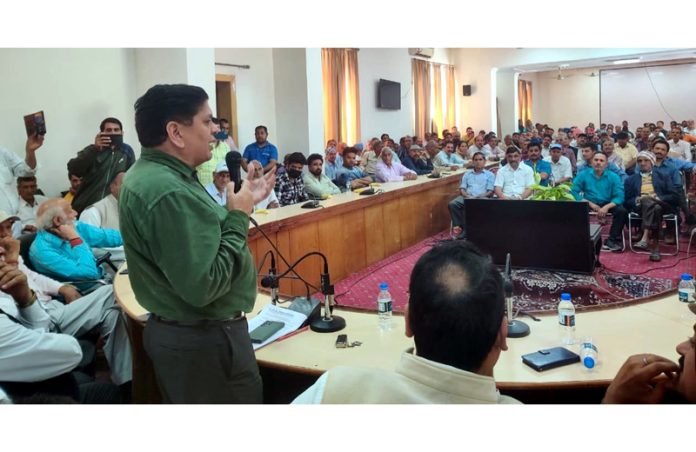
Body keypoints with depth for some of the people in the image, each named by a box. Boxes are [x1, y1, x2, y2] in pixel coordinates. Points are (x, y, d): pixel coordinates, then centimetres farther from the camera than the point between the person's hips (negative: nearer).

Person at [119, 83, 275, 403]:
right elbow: (202, 287, -30)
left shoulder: (154, 174, 7)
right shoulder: (169, 192, -27)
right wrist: (239, 217, -20)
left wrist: (242, 203, 7)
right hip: (203, 341, -10)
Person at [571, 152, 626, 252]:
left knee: (621, 210, -26)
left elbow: (619, 196, -7)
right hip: (589, 204, -1)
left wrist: (606, 207, -26)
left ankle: (612, 240, -13)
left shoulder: (613, 177, 2)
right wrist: (591, 204, -18)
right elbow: (574, 191, -9)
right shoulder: (583, 175, 1)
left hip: (607, 204, 1)